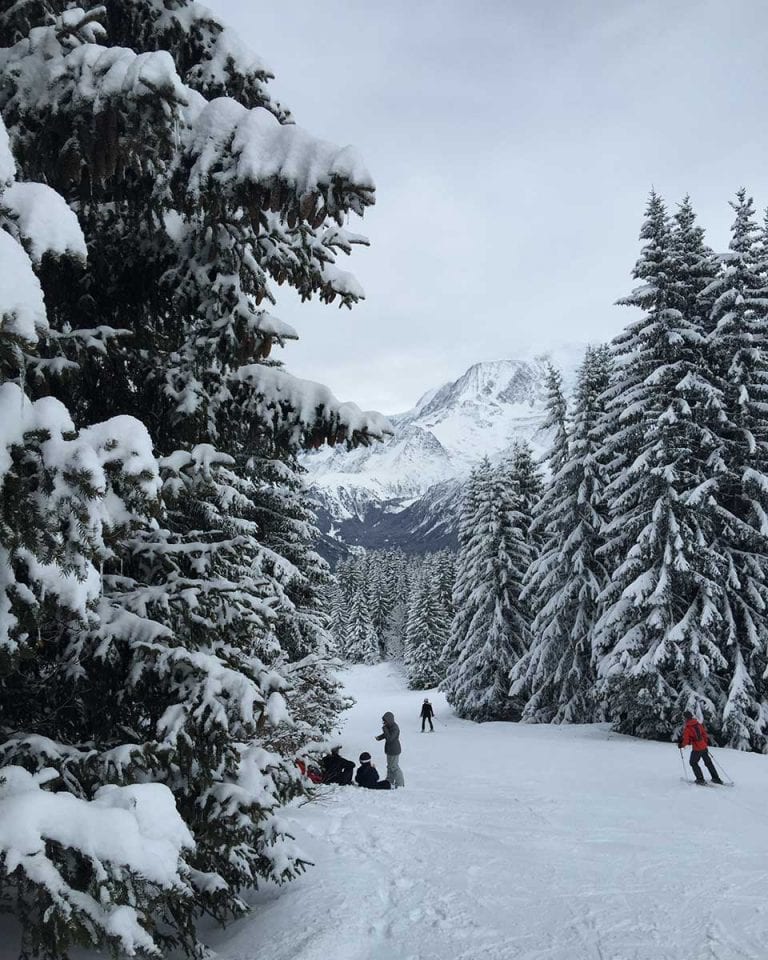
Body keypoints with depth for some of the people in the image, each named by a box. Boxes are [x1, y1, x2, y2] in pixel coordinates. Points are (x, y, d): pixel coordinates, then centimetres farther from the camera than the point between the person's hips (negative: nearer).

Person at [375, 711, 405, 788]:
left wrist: (384, 729, -29)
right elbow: (385, 735, 18)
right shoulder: (388, 726, 4)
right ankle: (390, 781, 34)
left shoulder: (395, 728, -26)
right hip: (389, 750, 10)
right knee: (390, 766, 21)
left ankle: (400, 783, 10)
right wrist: (379, 737, -1)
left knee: (394, 767, -1)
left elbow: (389, 738, -32)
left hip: (394, 751, -10)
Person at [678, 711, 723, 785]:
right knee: (708, 762, 20)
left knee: (693, 763, 13)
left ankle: (700, 779, 10)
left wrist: (681, 745, 7)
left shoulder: (687, 728, -14)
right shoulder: (699, 724, 2)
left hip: (696, 749, -6)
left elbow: (686, 741, -12)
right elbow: (704, 734, 12)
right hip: (704, 747, 6)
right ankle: (716, 778, 25)